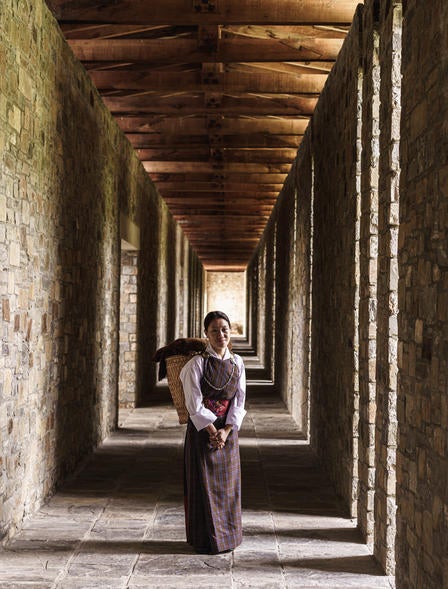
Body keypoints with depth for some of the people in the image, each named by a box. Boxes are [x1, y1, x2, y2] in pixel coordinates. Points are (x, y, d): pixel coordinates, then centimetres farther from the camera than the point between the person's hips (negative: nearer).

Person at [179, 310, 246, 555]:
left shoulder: (237, 363, 3)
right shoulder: (197, 363, -10)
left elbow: (239, 400, 2)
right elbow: (194, 404, -13)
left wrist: (226, 431, -10)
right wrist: (212, 431, -14)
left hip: (228, 431, 4)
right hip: (201, 431, -4)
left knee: (228, 485, 10)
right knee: (204, 486, 2)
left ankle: (227, 535, 23)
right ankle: (206, 540, 13)